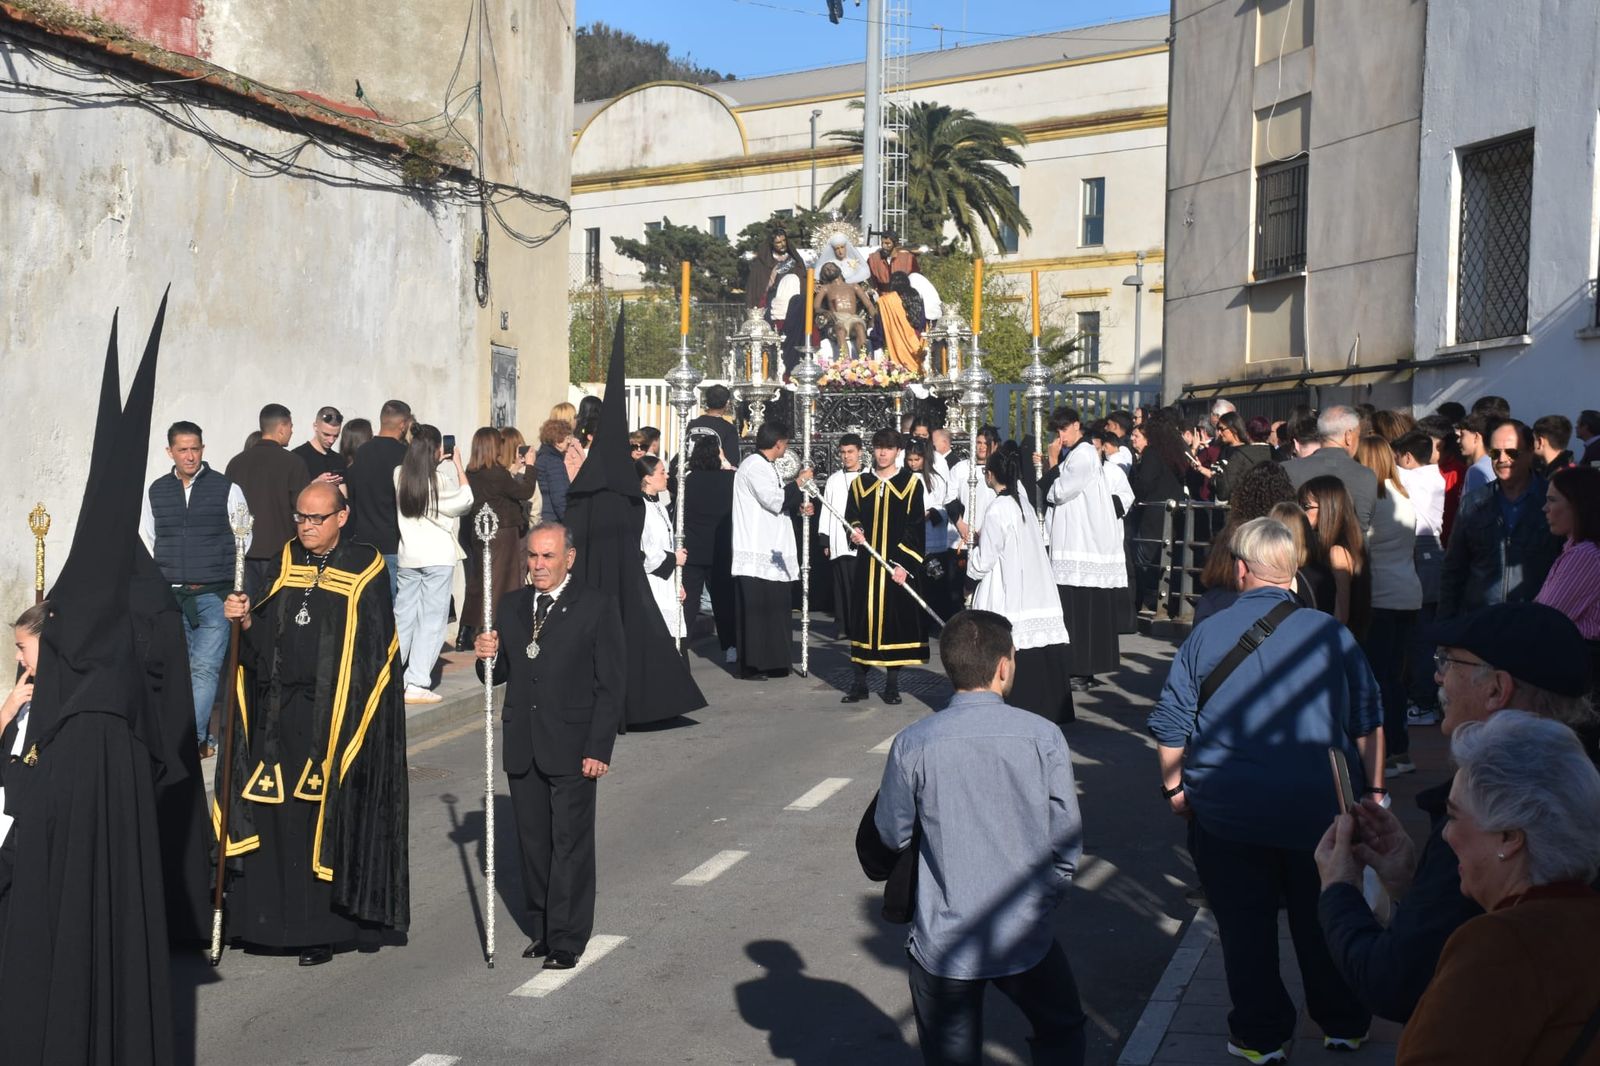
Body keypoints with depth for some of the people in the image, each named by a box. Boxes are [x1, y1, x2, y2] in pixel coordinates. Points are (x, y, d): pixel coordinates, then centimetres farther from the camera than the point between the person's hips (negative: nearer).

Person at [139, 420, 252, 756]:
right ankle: (202, 739, 16)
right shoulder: (156, 491, 9)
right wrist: (162, 578, 12)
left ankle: (191, 737, -15)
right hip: (170, 596, 4)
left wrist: (218, 571, 5)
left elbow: (244, 538, 5)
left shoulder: (227, 489, -1)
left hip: (214, 595, -4)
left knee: (205, 668, -13)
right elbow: (146, 539, 18)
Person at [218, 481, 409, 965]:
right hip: (278, 712, 4)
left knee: (327, 817, -1)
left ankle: (323, 926, 8)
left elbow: (376, 652, -4)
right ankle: (274, 916, 16)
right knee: (275, 813, 4)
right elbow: (265, 636, 11)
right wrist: (245, 618, -10)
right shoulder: (286, 562, 10)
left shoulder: (365, 569, -3)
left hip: (334, 718, -4)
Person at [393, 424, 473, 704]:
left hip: (407, 555, 5)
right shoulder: (440, 480, -13)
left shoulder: (399, 476, 1)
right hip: (438, 555, -5)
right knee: (432, 618, -1)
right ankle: (416, 683, -5)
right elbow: (465, 501, 0)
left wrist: (439, 463, 18)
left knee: (403, 616, 13)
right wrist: (458, 466, 6)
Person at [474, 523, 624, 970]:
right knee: (532, 841, 12)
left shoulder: (597, 607, -6)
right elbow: (503, 674, 14)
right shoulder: (510, 606, 9)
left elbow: (611, 685, -8)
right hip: (522, 746, 5)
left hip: (573, 747, -5)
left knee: (570, 844, 0)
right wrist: (488, 658, -10)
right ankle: (541, 928, 26)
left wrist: (598, 749, -13)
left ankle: (567, 939, 8)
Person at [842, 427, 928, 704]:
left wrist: (904, 564, -11)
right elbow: (850, 518, 15)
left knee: (897, 618, -1)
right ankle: (860, 682, 8)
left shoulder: (911, 483, 1)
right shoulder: (860, 484, 10)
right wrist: (855, 531, -10)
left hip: (899, 565, -2)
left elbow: (916, 527, -3)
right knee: (864, 617, 1)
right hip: (866, 564, 2)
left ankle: (892, 683, 9)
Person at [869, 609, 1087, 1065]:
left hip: (942, 943, 0)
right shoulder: (1043, 736, -11)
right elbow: (1067, 841, -5)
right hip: (1025, 938, 0)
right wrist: (1041, 904, 11)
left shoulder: (913, 744, -13)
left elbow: (892, 835, -1)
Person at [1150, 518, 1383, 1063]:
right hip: (1321, 811, 1)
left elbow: (1170, 726, -2)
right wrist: (1373, 793, 12)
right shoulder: (1331, 633, -4)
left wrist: (1174, 787, 12)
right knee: (1323, 919, 18)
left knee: (1245, 925, 12)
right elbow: (1368, 723, 1)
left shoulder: (1204, 636, -6)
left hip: (1228, 813, -1)